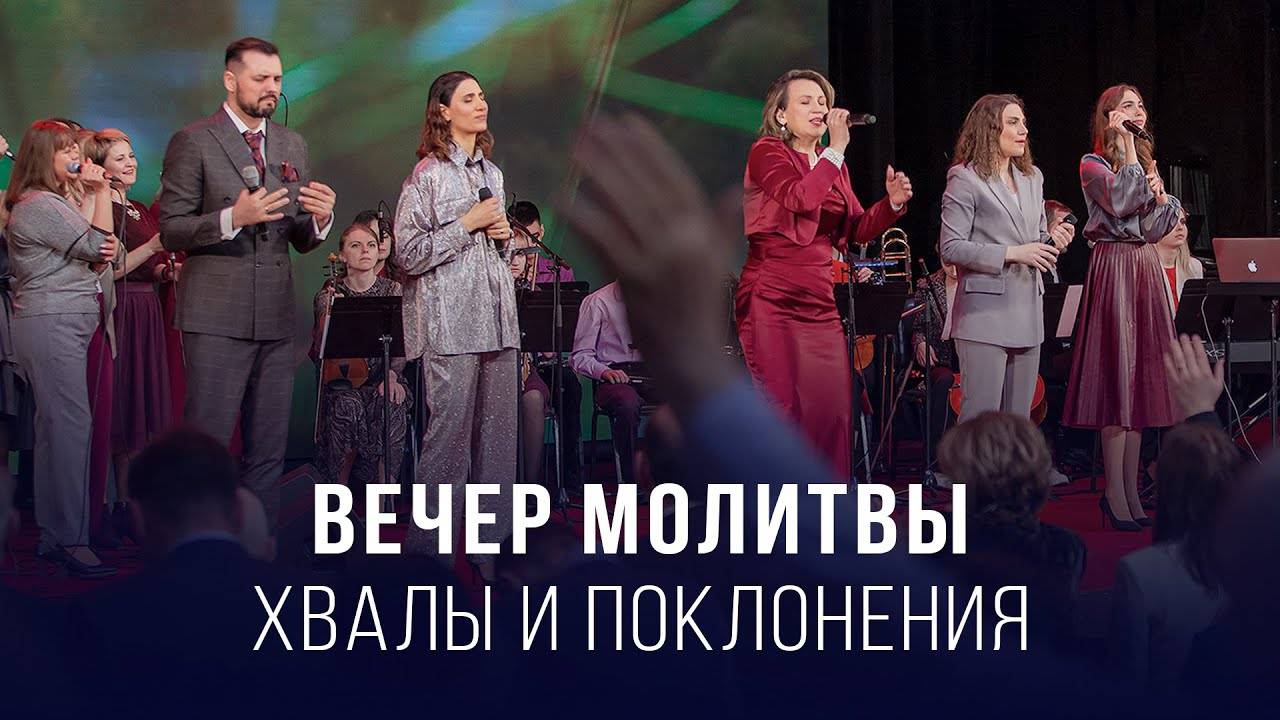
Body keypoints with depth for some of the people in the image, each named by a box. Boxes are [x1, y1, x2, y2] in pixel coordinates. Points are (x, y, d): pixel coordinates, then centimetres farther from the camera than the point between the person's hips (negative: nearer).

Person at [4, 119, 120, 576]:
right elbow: (98, 244, -14)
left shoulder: (57, 203, 22)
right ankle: (70, 542, -16)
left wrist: (102, 255, 3)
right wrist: (102, 192, -7)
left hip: (71, 325, 11)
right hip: (51, 327, -11)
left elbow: (93, 258, 24)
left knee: (56, 427, 9)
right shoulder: (39, 206, -12)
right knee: (71, 424, -15)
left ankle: (53, 535, 11)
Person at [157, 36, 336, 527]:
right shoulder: (193, 142, -2)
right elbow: (171, 232, -5)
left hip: (276, 317, 6)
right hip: (217, 316, -5)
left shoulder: (292, 146, 15)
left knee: (269, 450, 9)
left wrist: (320, 219, -7)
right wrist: (232, 219, -20)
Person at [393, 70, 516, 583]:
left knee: (498, 430, 4)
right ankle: (429, 547, -1)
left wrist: (505, 234, 7)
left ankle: (490, 544, 10)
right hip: (449, 323, -7)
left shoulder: (492, 173, 17)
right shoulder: (426, 175, -4)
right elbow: (408, 255, -10)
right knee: (450, 431, -8)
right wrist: (467, 224, -11)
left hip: (497, 318, 7)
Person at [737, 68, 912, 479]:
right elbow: (801, 198, -22)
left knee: (832, 407, 1)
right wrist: (838, 149, -18)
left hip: (819, 303, 7)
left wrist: (893, 202, 1)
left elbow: (857, 230, 17)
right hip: (773, 302, -6)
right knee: (783, 408, -7)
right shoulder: (766, 153, -4)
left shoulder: (831, 165, 17)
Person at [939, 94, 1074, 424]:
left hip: (1027, 315, 7)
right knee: (980, 420, -9)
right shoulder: (965, 178, -4)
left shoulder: (1032, 177, 17)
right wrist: (1011, 253, -17)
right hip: (985, 314, -7)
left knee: (1019, 420, 7)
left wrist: (1054, 239, 2)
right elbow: (950, 247, -11)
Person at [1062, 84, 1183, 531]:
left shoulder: (1146, 161, 17)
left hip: (1146, 265, 7)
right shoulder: (1093, 164, -2)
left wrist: (1162, 197, -5)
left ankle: (1130, 489, 10)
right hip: (1113, 264, -7)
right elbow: (1121, 201, -20)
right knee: (1117, 376, -9)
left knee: (1140, 376, 6)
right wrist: (1125, 142, -14)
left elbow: (1156, 227, 13)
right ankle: (1115, 493, -8)